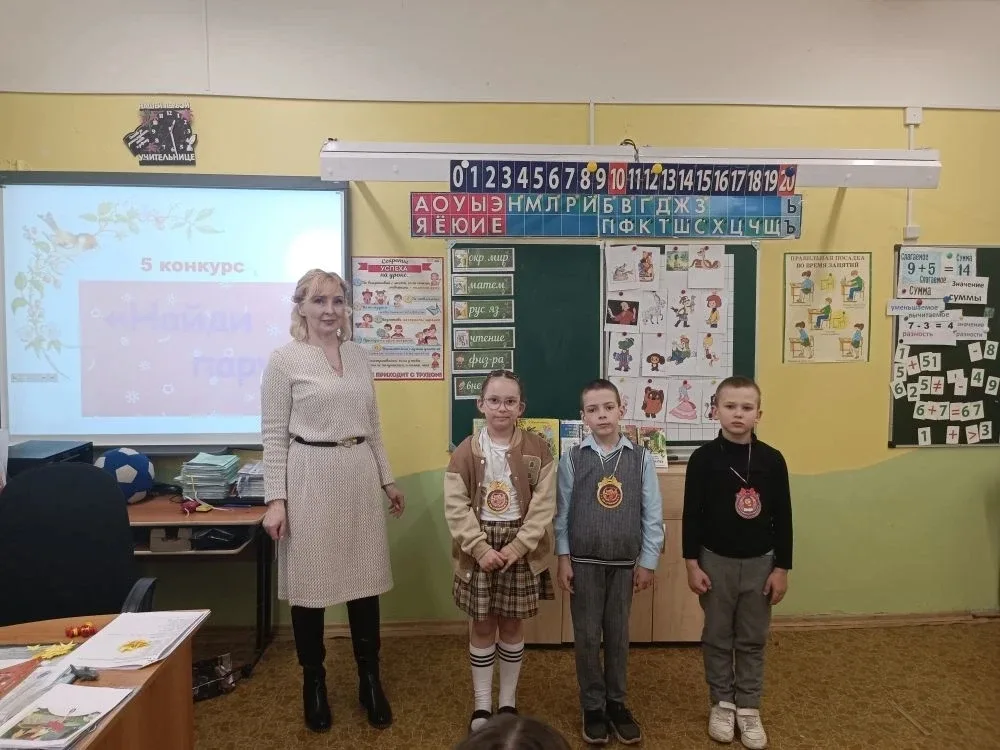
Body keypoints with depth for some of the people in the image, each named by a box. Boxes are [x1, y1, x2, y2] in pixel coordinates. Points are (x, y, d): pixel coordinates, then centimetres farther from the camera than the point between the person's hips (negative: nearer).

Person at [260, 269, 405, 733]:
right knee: (311, 583, 8)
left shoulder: (358, 356, 10)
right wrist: (275, 498, -11)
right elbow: (273, 435, -6)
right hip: (310, 480, -4)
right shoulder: (284, 359, -4)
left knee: (365, 579, 11)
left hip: (360, 477, 4)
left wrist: (387, 479, 14)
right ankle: (314, 683, 29)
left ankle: (370, 680, 28)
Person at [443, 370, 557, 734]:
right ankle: (482, 704, 28)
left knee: (511, 625, 12)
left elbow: (544, 505, -7)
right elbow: (456, 507, -7)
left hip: (520, 548, 0)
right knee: (481, 626, 10)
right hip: (479, 549, 0)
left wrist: (517, 546, -14)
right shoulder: (466, 451, -4)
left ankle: (508, 701, 31)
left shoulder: (537, 449, -4)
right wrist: (481, 548, -15)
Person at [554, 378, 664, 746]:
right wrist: (563, 559, -4)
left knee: (618, 635, 14)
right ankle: (593, 706, 27)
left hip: (625, 563, 1)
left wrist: (647, 561, -1)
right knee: (586, 636, 9)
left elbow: (653, 514, -2)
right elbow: (562, 512, -4)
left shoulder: (641, 458, -5)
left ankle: (616, 702, 33)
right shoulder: (572, 458, -6)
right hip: (583, 562, -1)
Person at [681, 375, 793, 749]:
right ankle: (722, 703, 29)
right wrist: (692, 564, -7)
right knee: (717, 638, 12)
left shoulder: (772, 459, -5)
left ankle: (748, 707, 29)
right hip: (716, 561, -1)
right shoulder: (704, 458, -9)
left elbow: (783, 517, 0)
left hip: (759, 562, 1)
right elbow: (692, 514, -6)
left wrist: (782, 567, 0)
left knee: (753, 640, 13)